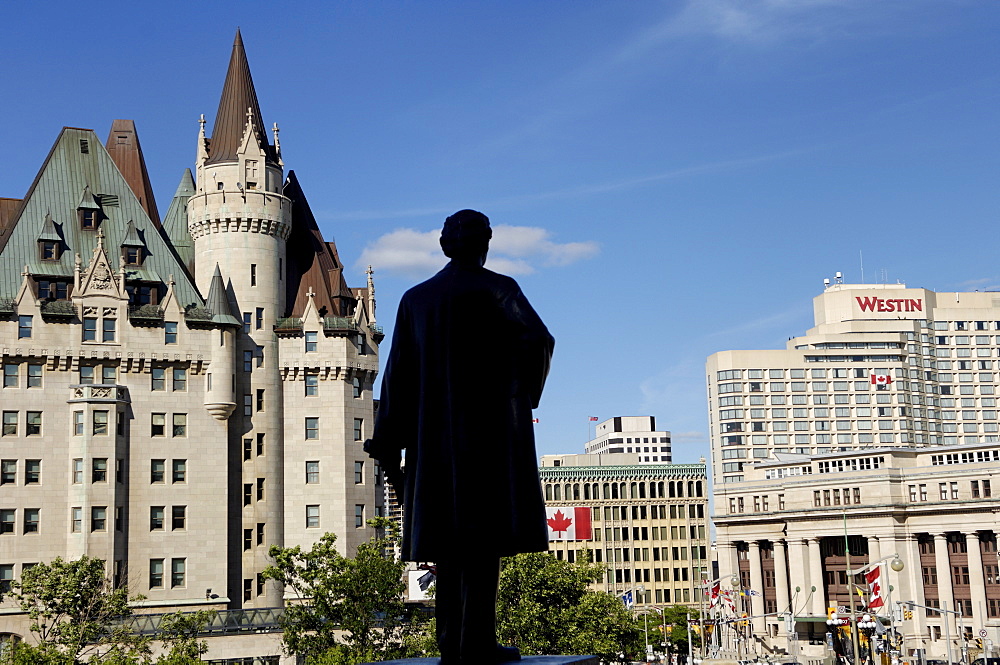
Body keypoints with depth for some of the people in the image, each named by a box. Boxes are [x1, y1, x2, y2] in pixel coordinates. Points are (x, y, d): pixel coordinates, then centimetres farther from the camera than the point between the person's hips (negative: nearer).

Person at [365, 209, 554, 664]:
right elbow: (538, 339, -18)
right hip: (490, 427, -5)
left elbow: (398, 374, 8)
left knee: (450, 534, 8)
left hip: (435, 435, 5)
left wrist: (389, 447, 9)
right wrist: (526, 394, 0)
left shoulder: (415, 298, 11)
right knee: (486, 531, -4)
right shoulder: (495, 288, -2)